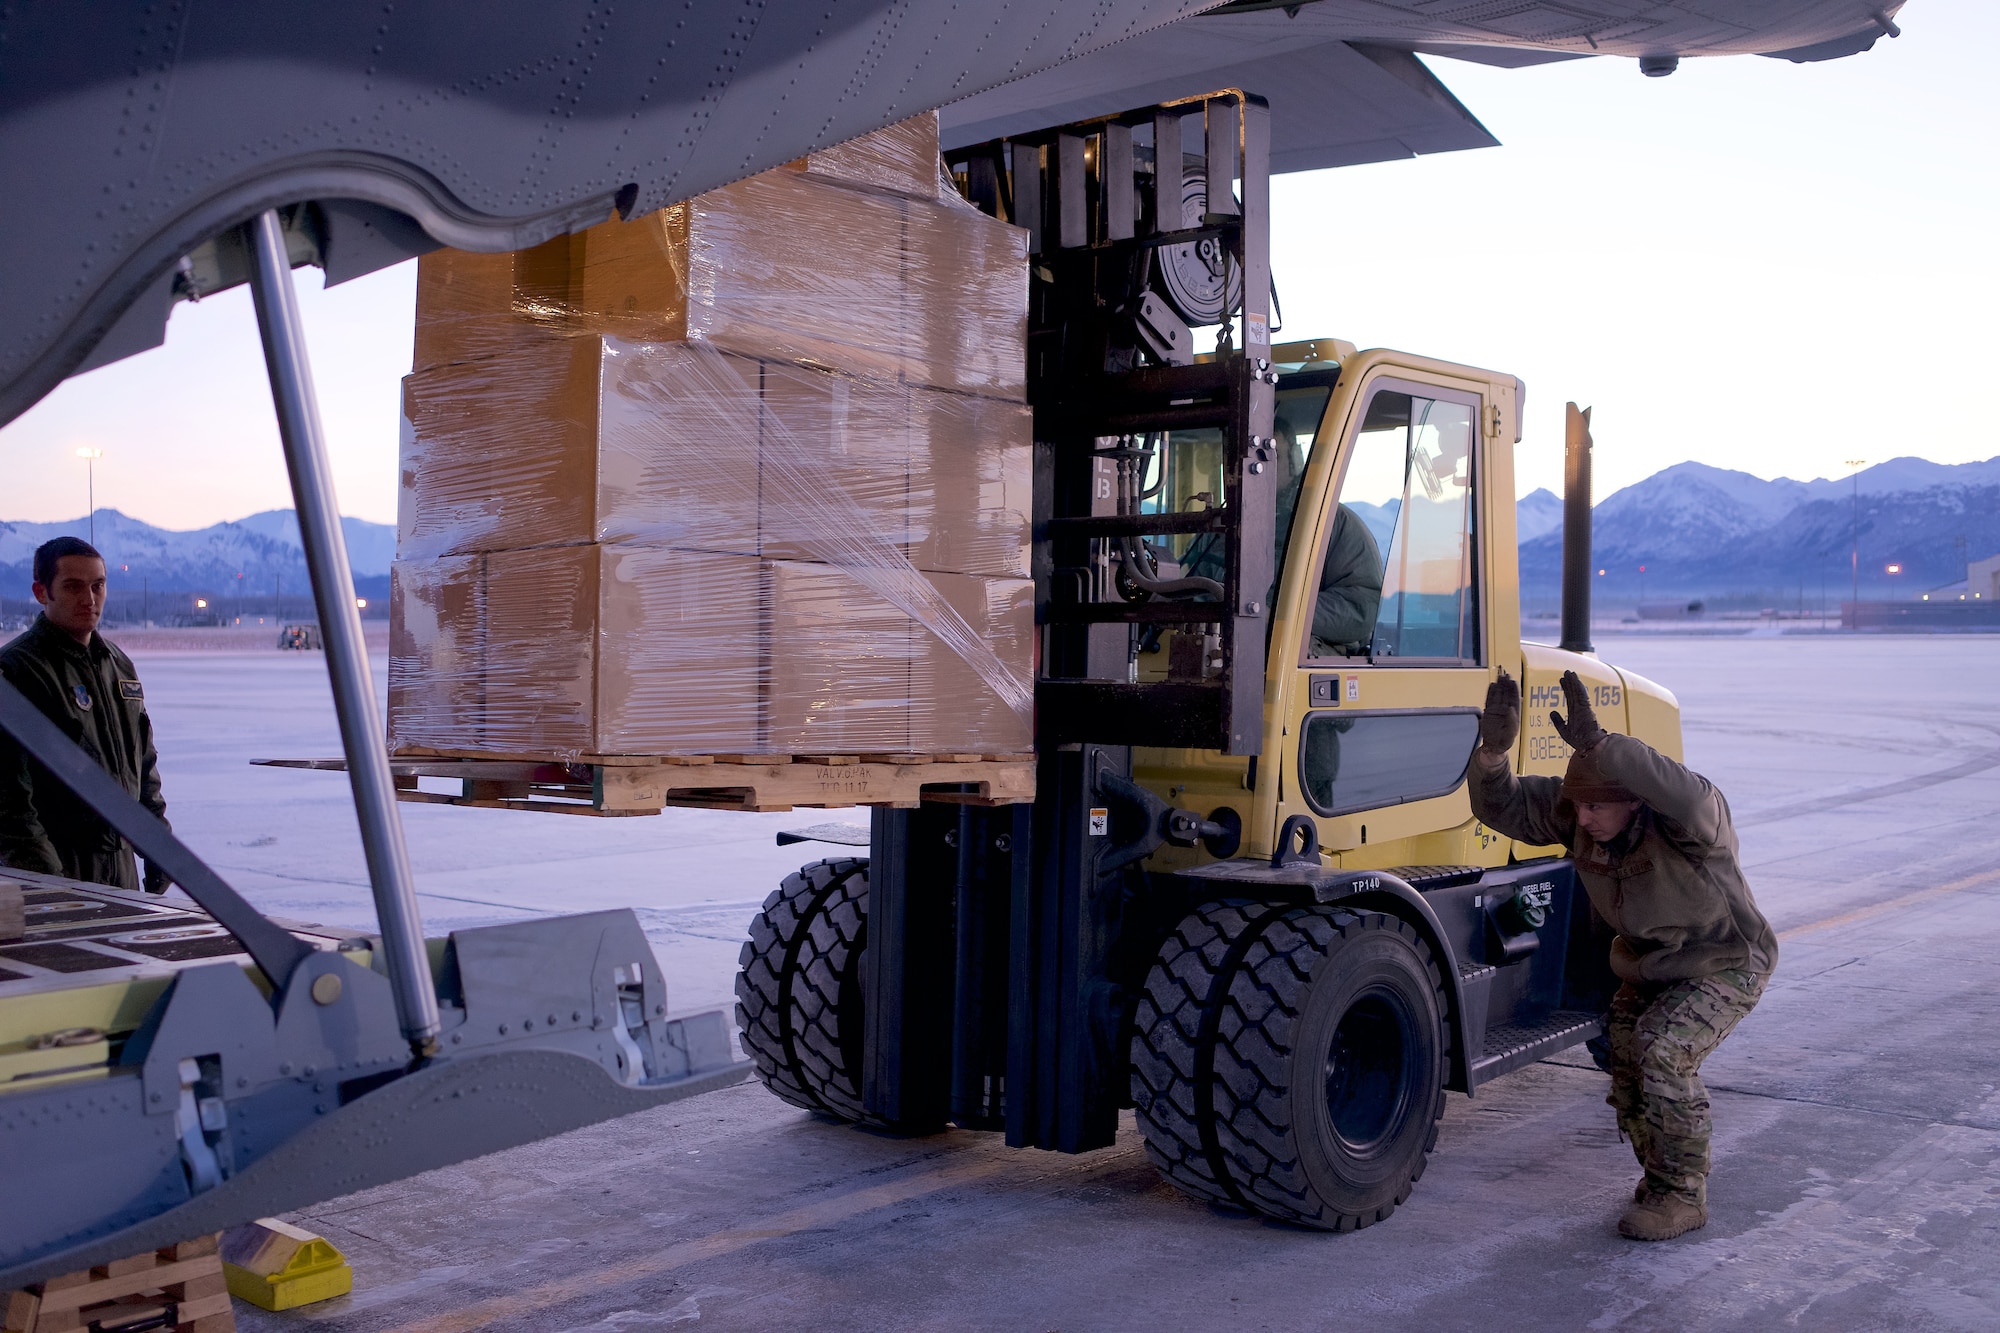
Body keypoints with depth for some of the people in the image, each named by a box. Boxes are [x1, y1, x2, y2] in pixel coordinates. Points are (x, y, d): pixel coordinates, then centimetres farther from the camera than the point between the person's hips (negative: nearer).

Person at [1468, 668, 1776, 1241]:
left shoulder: (1689, 819, -34)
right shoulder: (1577, 812, -16)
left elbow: (1687, 797, -59)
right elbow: (1505, 808, -20)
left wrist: (1598, 745, -70)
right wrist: (1494, 751, -42)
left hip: (1724, 964, -7)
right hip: (1650, 966, 7)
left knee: (1663, 1051, -25)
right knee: (1627, 1070, 5)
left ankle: (1683, 1195, -8)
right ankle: (1663, 1176, 32)